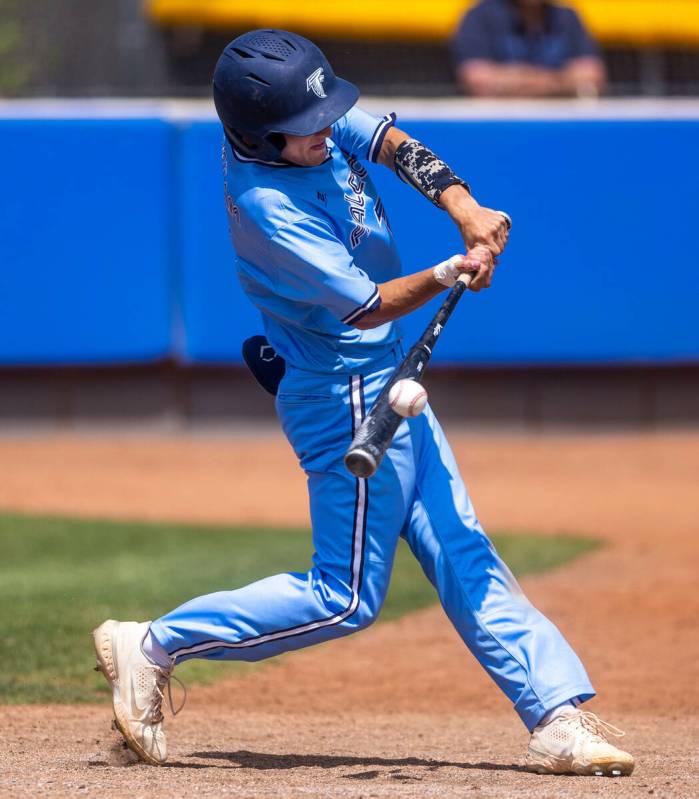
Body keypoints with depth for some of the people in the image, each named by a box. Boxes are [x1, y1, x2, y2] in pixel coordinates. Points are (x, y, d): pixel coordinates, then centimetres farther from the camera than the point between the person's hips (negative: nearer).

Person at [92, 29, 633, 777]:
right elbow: (365, 305, -24)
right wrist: (450, 274, -32)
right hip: (350, 398, -9)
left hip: (386, 386, 9)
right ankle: (154, 645, 7)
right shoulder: (271, 208, -29)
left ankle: (558, 719, 9)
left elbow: (393, 144, -5)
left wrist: (464, 208, -19)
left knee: (464, 558, 8)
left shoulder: (302, 126, -6)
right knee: (346, 598, 0)